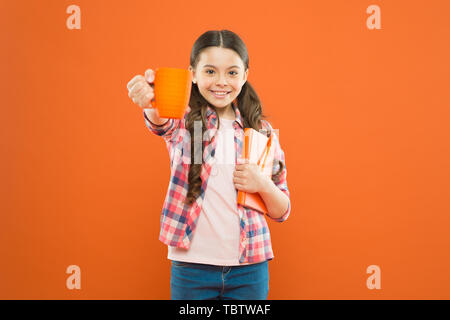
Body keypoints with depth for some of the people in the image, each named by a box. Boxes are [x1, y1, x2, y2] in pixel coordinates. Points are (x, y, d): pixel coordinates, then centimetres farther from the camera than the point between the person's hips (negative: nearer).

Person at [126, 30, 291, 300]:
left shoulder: (261, 130, 3)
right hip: (192, 266, -1)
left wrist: (263, 185, -13)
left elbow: (282, 212, 8)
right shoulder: (185, 119, -2)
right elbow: (163, 123, -28)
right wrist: (152, 103, -51)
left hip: (250, 268, 2)